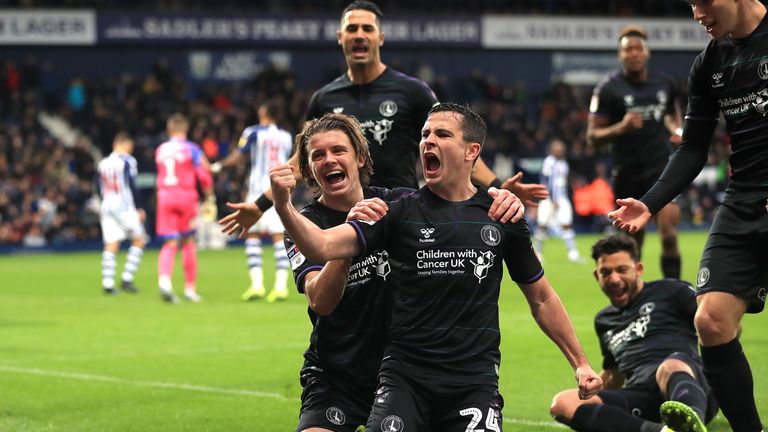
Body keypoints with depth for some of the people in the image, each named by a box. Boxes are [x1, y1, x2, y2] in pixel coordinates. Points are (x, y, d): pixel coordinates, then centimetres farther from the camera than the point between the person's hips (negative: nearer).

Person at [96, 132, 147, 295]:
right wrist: (140, 208, -6)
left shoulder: (102, 163, 11)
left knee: (111, 245, 5)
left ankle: (107, 283, -2)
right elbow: (132, 187, -12)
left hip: (107, 207, 6)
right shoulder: (127, 161, -7)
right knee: (139, 240, 6)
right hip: (124, 206, -6)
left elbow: (99, 189, 16)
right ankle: (126, 279, -3)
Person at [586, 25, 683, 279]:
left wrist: (677, 129, 6)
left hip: (661, 167, 2)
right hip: (628, 172, -2)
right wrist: (621, 127, -24)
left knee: (669, 235, -14)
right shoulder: (608, 89, -5)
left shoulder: (664, 84, 6)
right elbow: (593, 137, -7)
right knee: (632, 242, 6)